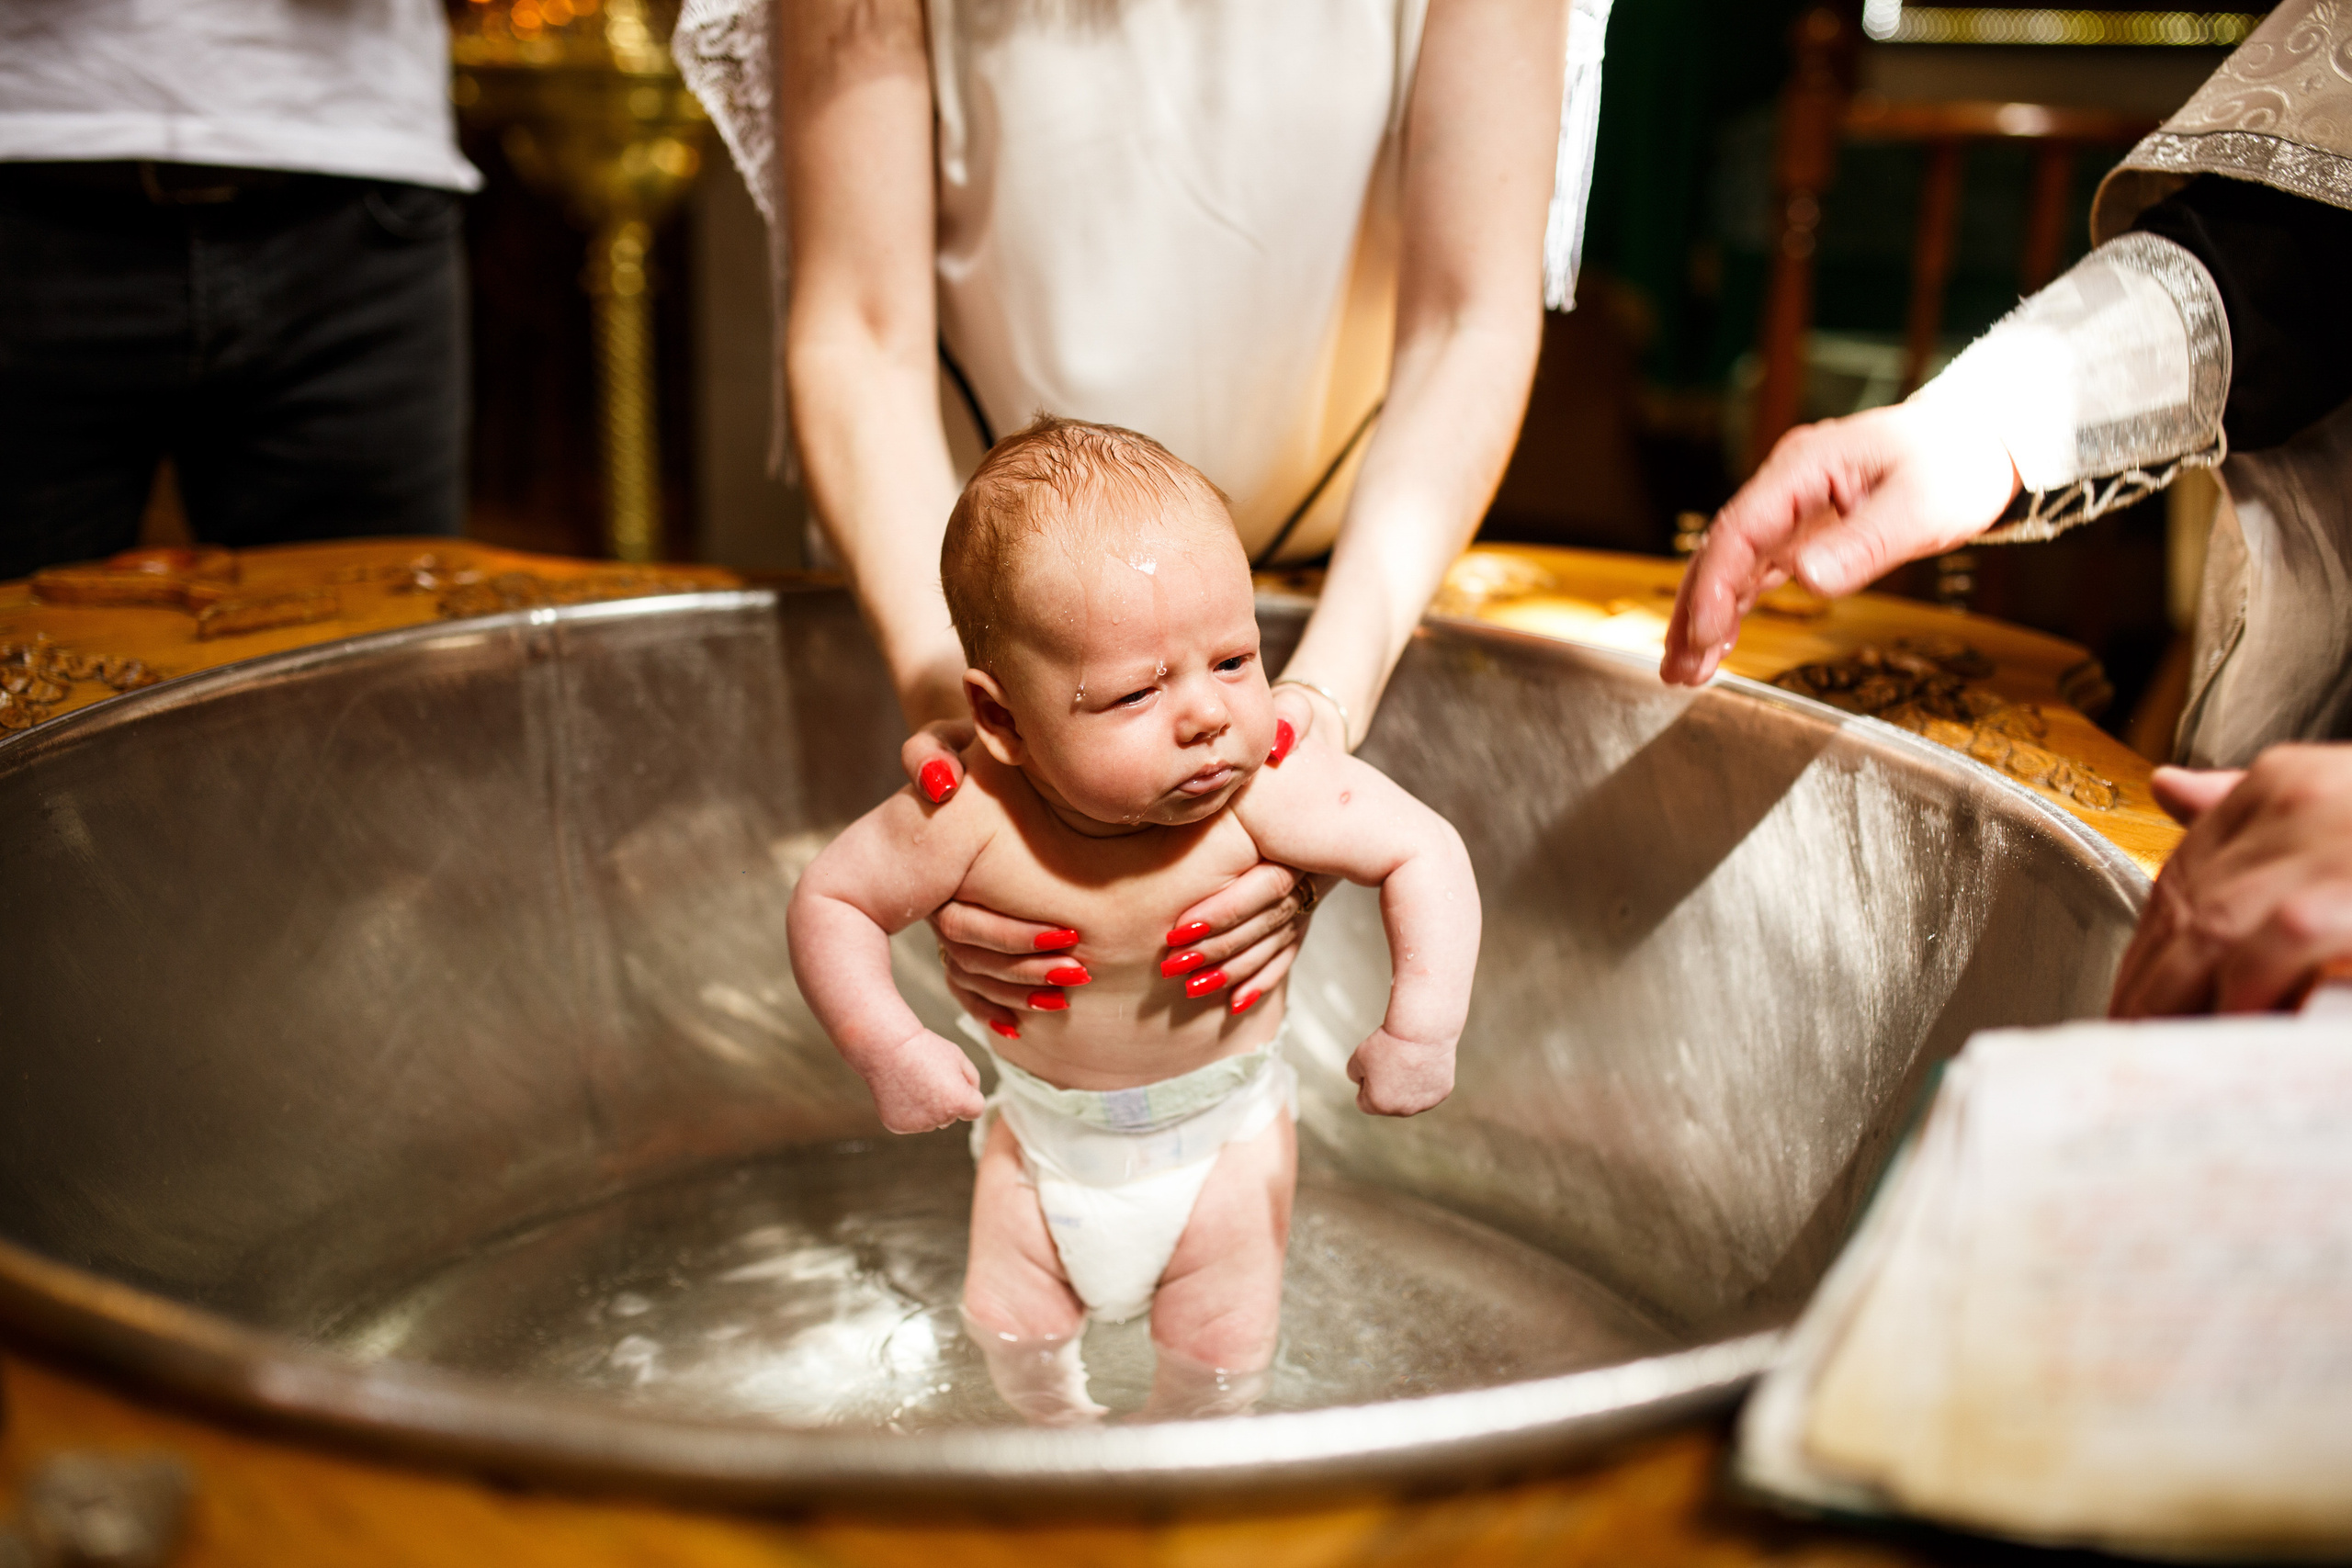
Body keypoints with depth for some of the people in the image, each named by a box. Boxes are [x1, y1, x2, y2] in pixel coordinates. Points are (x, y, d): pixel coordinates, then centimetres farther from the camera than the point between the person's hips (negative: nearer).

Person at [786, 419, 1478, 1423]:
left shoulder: (1269, 790, -33)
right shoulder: (970, 820, -32)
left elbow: (1426, 854, -23)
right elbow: (831, 899, -17)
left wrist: (1421, 1030, -31)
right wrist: (887, 1047, -27)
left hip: (1224, 1124, -1)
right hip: (1044, 1124, 1)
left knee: (1219, 1352, 7)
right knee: (1011, 1329, 13)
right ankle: (1060, 1428, 48)